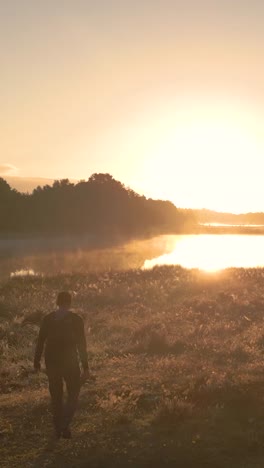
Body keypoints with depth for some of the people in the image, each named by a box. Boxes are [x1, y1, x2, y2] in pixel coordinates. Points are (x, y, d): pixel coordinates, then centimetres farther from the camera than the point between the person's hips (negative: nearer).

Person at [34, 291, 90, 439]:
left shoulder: (48, 319, -2)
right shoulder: (76, 320, -10)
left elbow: (40, 342, 2)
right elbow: (81, 345, -10)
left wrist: (37, 361, 14)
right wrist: (85, 367, -6)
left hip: (52, 361, 3)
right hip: (69, 362, -3)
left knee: (56, 396, 17)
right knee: (73, 394, 13)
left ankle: (58, 429, 23)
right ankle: (65, 425, -5)